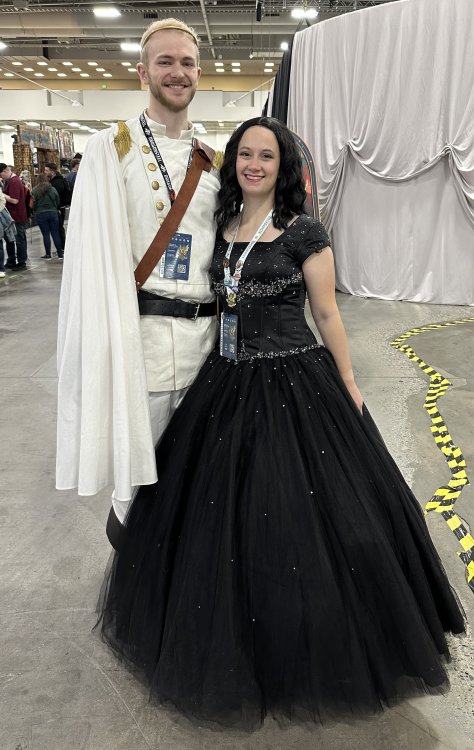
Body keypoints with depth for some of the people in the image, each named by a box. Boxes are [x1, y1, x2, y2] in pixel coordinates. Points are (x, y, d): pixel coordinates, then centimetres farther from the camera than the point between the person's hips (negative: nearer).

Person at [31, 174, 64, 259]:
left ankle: (48, 254, 5)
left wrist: (35, 211, 13)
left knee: (46, 234, 2)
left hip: (40, 214, -2)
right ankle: (60, 254, 6)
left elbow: (34, 203, -5)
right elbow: (58, 202, 8)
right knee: (55, 234, 5)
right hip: (53, 213, 2)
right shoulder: (53, 189, 2)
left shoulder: (35, 190, -6)